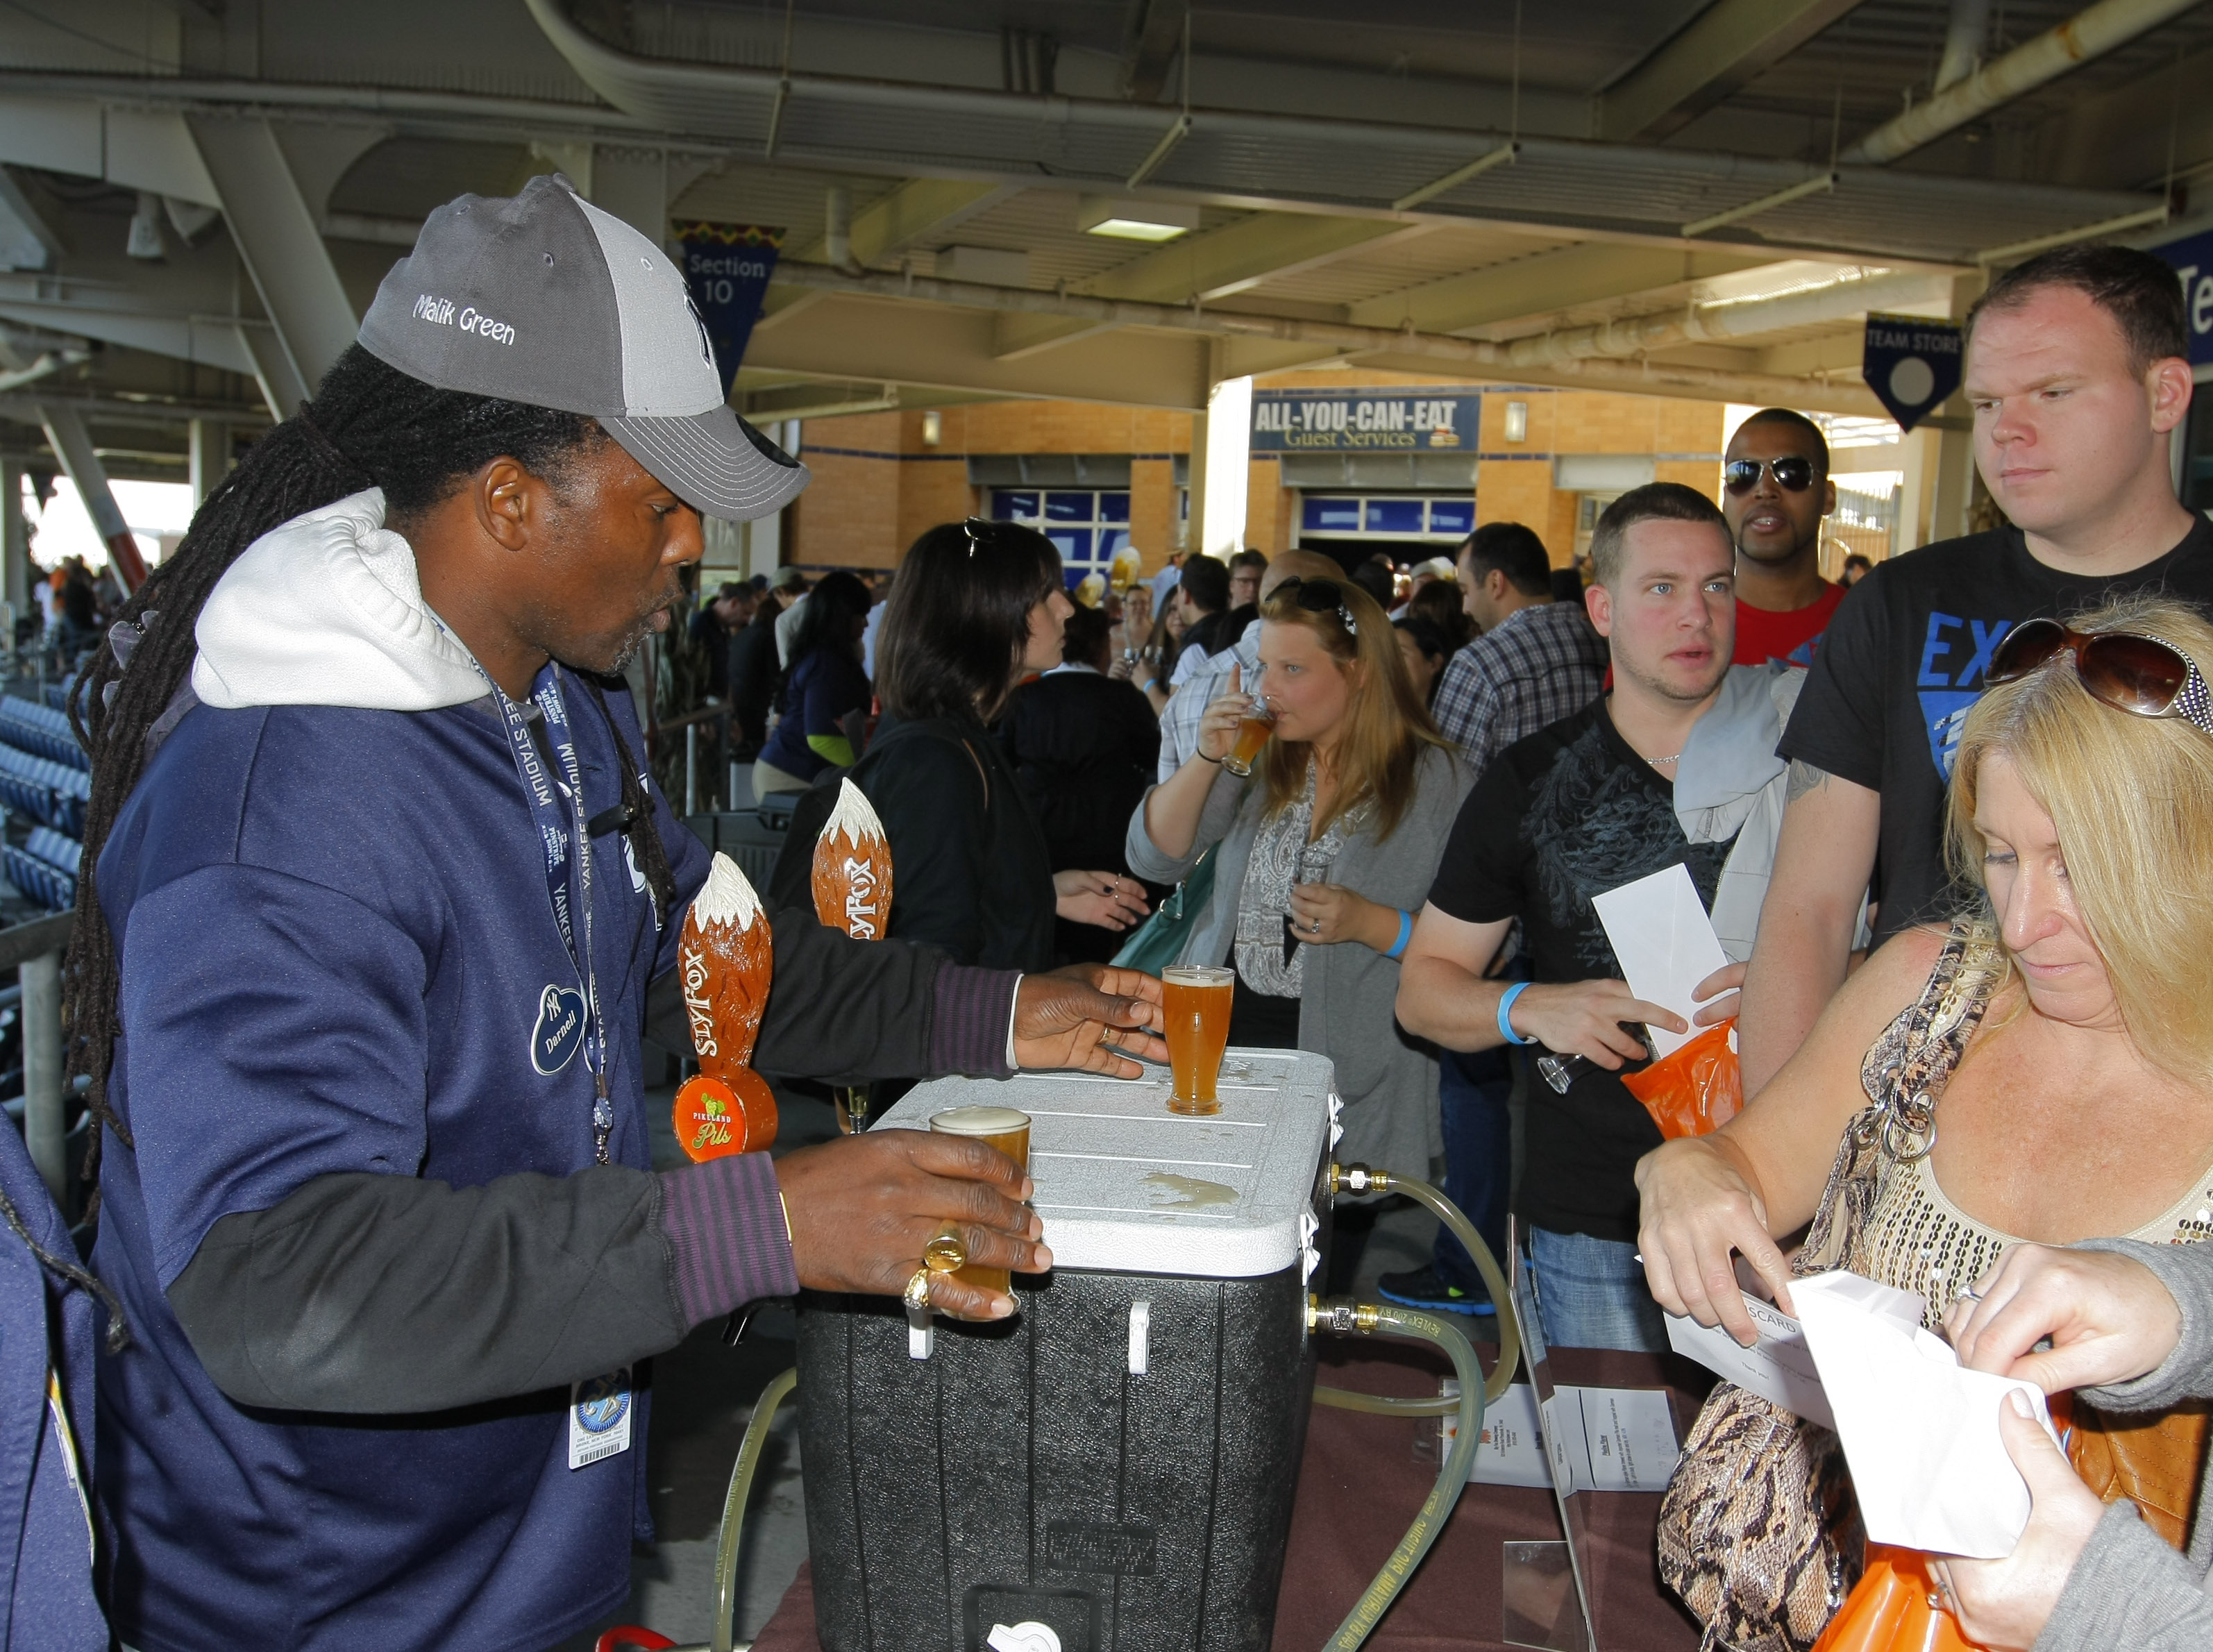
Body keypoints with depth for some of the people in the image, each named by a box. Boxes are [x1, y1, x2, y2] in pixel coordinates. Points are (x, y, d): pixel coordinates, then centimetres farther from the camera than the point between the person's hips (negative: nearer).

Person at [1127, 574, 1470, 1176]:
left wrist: (1370, 924, -21)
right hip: (1221, 1031, 4)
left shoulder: (1434, 780, -6)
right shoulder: (1259, 759, 8)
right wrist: (1207, 758, -9)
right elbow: (1154, 859, 2)